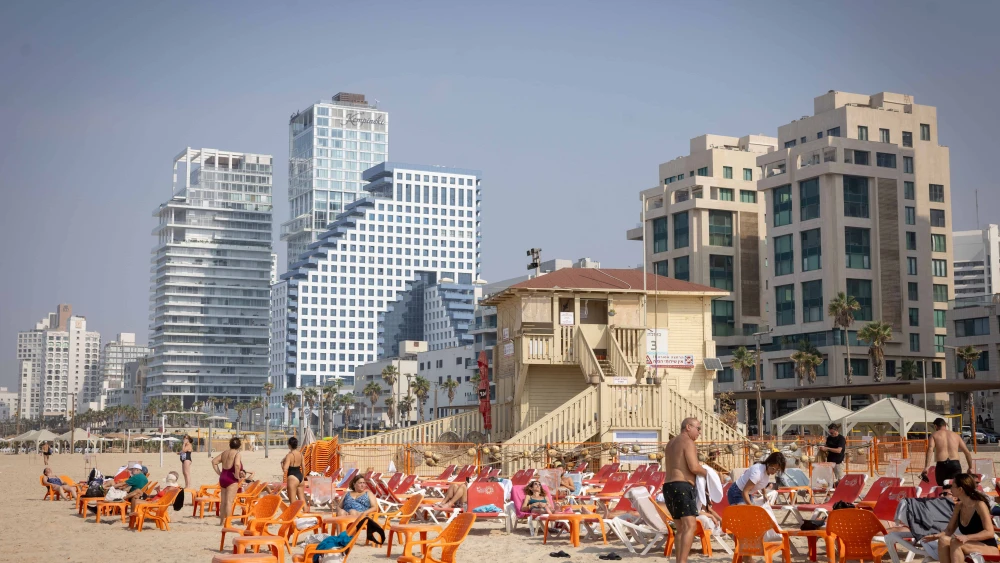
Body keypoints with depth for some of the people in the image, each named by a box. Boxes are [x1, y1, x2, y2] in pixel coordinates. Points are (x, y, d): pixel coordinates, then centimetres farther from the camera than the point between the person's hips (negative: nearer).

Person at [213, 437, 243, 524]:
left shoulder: (224, 453, 13)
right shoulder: (237, 453, -9)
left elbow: (214, 462, 12)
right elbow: (237, 464, -27)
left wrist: (219, 473, 11)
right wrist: (237, 476, -15)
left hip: (223, 477, 7)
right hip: (231, 478, -7)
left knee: (223, 501, 15)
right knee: (229, 501, -9)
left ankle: (222, 521, 21)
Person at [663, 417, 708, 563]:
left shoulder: (671, 443, 22)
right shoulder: (688, 442, -7)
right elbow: (694, 467, -18)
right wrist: (706, 472, 2)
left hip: (669, 487, 10)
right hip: (682, 487, -10)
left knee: (681, 526, 15)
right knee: (690, 525, -16)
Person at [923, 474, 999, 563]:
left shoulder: (980, 505, -16)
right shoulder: (958, 506, 5)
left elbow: (989, 533, -22)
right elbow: (950, 529, 10)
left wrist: (967, 537, -35)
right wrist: (937, 535, -13)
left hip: (989, 549, -6)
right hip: (971, 547, 6)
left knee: (956, 542, -32)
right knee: (943, 540, -20)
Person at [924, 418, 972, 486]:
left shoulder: (935, 435, 10)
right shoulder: (956, 435, 21)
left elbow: (930, 450, -9)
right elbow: (967, 452, 19)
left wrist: (926, 467, -17)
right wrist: (970, 468, 28)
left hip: (942, 465, -2)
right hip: (955, 464, 2)